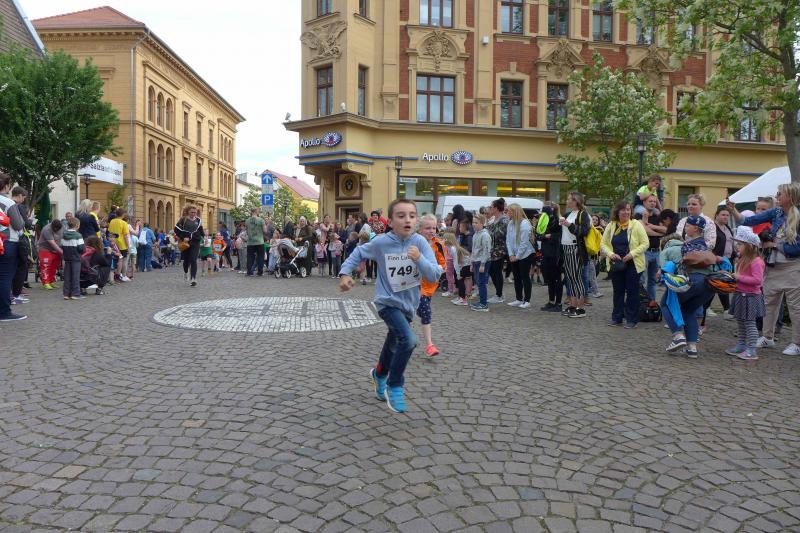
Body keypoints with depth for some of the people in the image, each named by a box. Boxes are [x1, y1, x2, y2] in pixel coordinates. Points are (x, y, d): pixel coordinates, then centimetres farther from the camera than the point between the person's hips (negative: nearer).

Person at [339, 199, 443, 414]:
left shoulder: (420, 242, -14)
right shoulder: (381, 242, -15)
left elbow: (434, 276, -18)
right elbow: (359, 253, 4)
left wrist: (419, 258, -32)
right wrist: (345, 273, -6)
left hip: (409, 304, 4)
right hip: (388, 301, -4)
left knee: (394, 345, 24)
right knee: (408, 340, -25)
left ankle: (380, 374, 56)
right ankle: (394, 386, -2)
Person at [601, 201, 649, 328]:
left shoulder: (636, 225, -5)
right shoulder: (611, 226, 3)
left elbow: (645, 243, -7)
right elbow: (603, 244, 5)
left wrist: (632, 254, -18)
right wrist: (610, 254, -13)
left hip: (633, 264, -3)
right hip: (616, 264, 3)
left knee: (632, 291, 3)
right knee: (618, 291, 10)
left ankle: (631, 319, 12)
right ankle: (616, 318, 19)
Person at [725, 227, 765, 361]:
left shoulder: (756, 261, -19)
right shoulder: (742, 259, 12)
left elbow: (757, 280, -27)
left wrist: (740, 277, -23)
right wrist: (733, 276, 8)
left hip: (750, 296, -10)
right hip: (740, 294, 10)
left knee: (749, 322, -4)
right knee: (740, 322, 16)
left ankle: (751, 351, 2)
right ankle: (741, 346, 27)